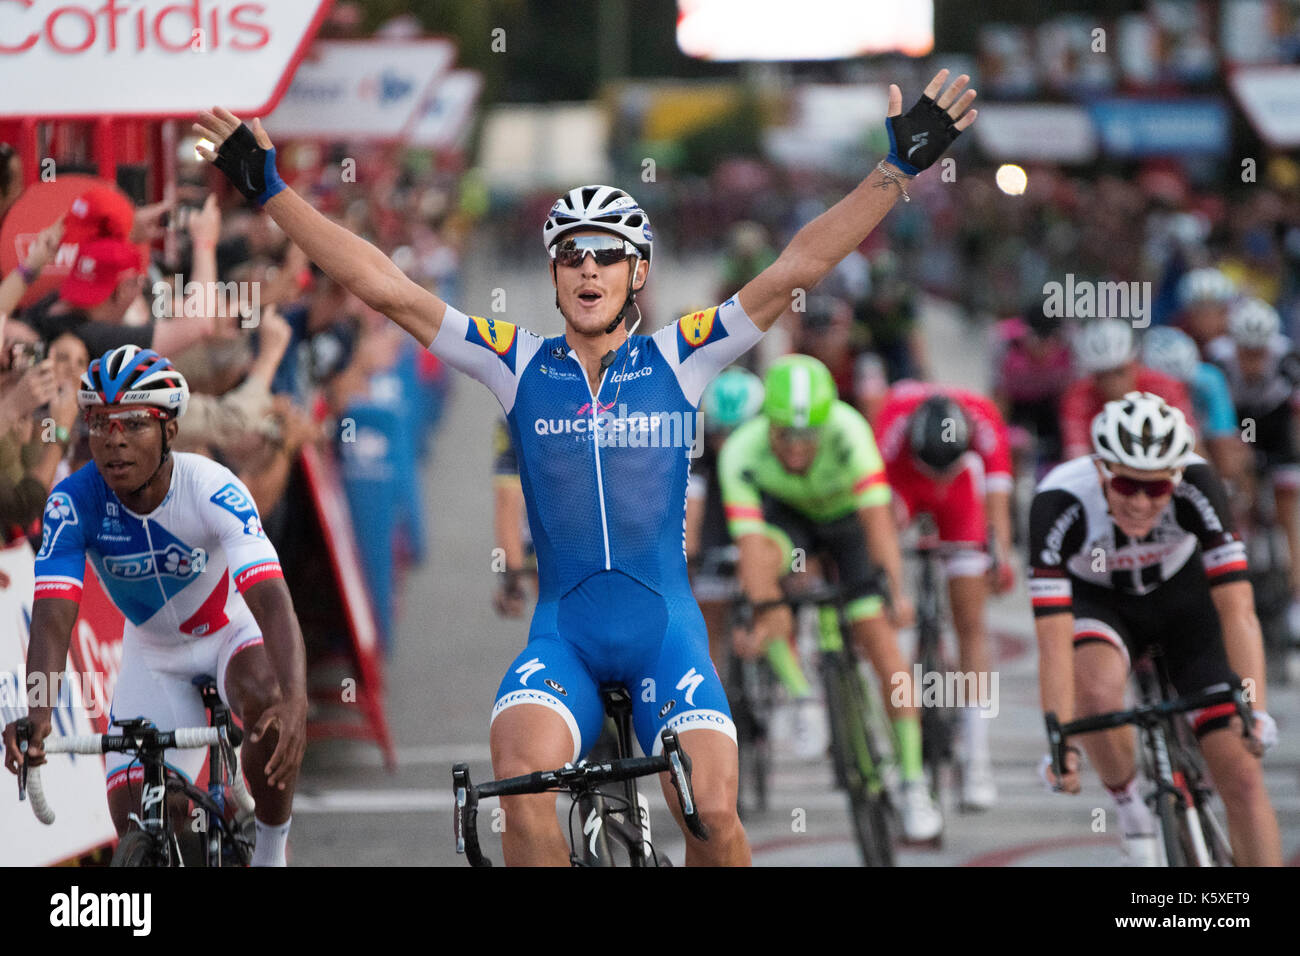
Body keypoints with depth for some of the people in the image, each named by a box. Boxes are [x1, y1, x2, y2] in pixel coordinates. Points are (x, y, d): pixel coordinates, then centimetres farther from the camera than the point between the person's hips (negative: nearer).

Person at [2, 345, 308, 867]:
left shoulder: (213, 489, -32)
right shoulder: (74, 501, -27)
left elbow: (271, 599, -44)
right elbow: (52, 618, -35)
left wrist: (293, 701, -62)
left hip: (234, 632, -2)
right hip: (153, 652, 2)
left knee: (268, 701, -37)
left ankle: (270, 853, -15)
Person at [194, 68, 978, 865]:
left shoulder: (678, 359, 3)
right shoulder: (520, 366, 4)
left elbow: (798, 268, -2)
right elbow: (382, 286, 1)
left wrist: (899, 170, -8)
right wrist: (270, 191, -3)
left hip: (664, 627, 0)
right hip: (561, 632, 0)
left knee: (715, 812, -19)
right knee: (522, 781, -29)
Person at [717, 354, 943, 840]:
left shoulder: (848, 431, -37)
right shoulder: (742, 454, -33)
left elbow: (877, 518, -41)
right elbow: (750, 542, -37)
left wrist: (897, 592, -53)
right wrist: (765, 617, -50)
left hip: (848, 520, -1)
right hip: (788, 515, 1)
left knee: (883, 649, -10)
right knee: (758, 567, -34)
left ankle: (914, 786, -1)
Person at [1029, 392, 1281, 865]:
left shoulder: (1196, 487, -32)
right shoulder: (1060, 502, -35)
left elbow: (1237, 609, -34)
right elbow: (1054, 640, -36)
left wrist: (1256, 708, -44)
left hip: (1184, 596, 1)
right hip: (1097, 602, -1)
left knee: (1241, 776, -9)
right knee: (1095, 689, -35)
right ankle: (1129, 806, -8)